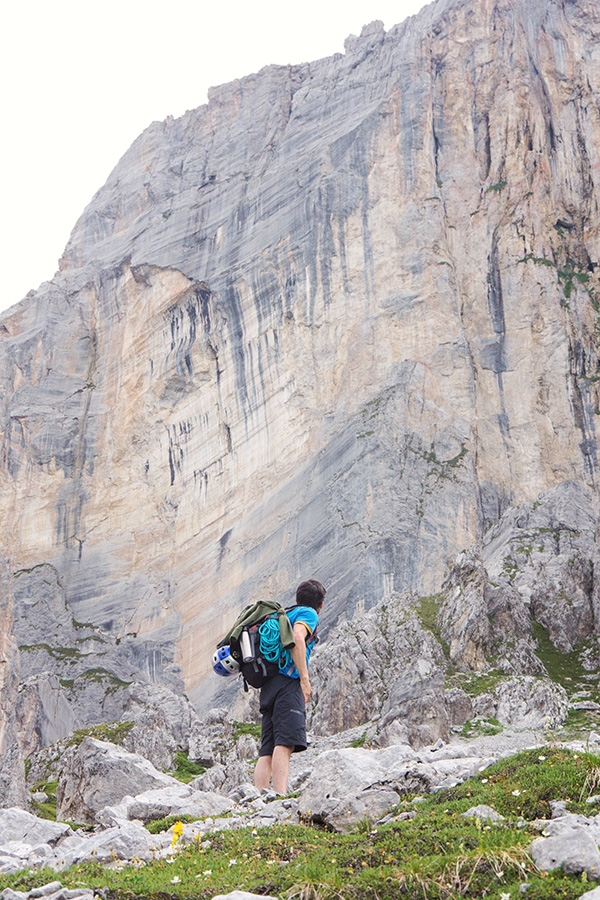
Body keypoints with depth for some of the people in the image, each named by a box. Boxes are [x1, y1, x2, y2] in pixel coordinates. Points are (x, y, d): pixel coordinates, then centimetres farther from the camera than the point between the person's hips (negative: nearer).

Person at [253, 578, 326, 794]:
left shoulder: (285, 614, 31)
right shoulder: (308, 614, 6)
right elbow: (297, 638, -14)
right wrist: (304, 678, -17)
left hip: (268, 685, 9)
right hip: (288, 681, -8)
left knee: (267, 750, 1)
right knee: (285, 742, -21)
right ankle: (281, 797, -35)